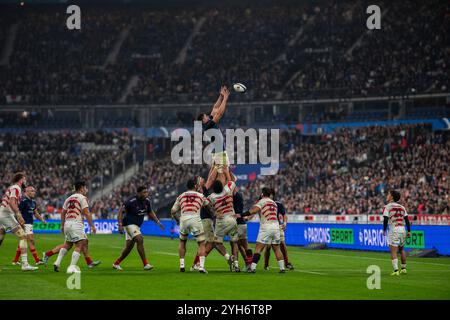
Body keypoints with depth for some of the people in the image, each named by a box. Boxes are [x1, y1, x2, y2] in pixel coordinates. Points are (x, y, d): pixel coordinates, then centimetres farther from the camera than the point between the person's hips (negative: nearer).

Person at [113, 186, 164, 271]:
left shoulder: (147, 201, 0)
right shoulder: (131, 201, -21)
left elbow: (150, 212, 15)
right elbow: (121, 211, -19)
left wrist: (158, 222, 6)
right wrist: (120, 225, -27)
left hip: (137, 225, 8)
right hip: (129, 224, -8)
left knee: (129, 247, 10)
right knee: (140, 239, -24)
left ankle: (116, 263, 25)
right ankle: (145, 264, -23)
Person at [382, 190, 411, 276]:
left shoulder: (387, 207, -3)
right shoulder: (402, 207, 13)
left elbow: (385, 219, -10)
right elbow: (407, 219, 8)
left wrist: (384, 230, 0)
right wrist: (409, 231, 11)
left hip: (394, 230, -6)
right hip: (402, 229, 6)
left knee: (393, 252, -6)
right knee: (402, 249, 21)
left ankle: (396, 270, -15)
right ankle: (404, 268, 25)